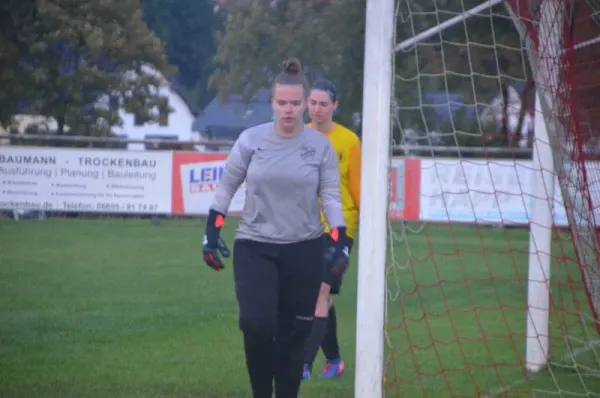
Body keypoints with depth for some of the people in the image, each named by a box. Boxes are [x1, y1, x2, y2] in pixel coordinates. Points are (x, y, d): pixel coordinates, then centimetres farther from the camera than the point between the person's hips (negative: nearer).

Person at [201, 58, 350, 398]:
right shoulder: (251, 139, -4)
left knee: (293, 333, 5)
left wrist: (340, 244, -10)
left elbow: (331, 196, 0)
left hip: (304, 249, 1)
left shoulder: (321, 146, -3)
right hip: (254, 246, -1)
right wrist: (212, 234, 3)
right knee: (257, 325, -17)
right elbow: (227, 186, 5)